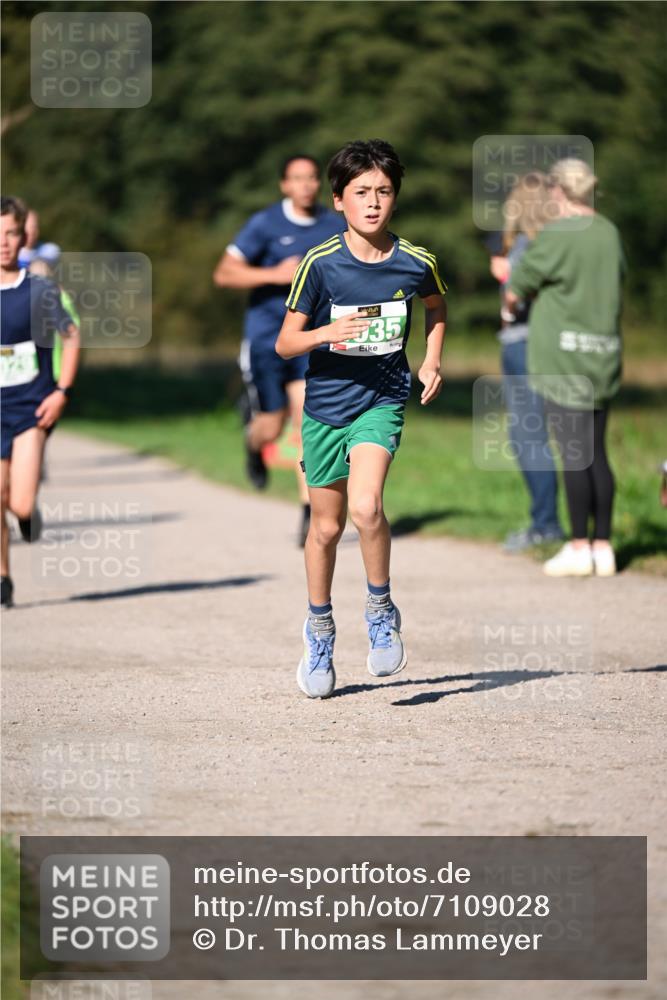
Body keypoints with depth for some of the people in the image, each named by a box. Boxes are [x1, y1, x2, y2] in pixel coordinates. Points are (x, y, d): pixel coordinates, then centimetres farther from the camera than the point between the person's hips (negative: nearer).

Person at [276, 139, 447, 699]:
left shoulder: (416, 264, -6)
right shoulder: (320, 264, -11)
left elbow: (436, 308, 19)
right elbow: (285, 343, -7)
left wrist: (433, 361, 7)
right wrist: (326, 333, -25)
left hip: (382, 400, -1)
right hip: (325, 403, 1)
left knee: (365, 505, -23)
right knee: (326, 526, 10)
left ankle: (382, 610, -1)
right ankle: (320, 629, 32)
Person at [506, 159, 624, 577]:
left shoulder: (556, 236, -12)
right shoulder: (610, 234, 6)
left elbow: (519, 286, -1)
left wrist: (510, 305, 21)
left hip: (564, 352, -6)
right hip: (603, 354, 7)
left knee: (574, 452, -4)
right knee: (597, 453, 9)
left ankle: (579, 547, -2)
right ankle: (603, 546, 10)